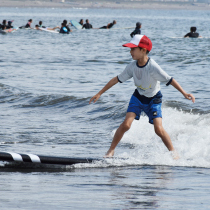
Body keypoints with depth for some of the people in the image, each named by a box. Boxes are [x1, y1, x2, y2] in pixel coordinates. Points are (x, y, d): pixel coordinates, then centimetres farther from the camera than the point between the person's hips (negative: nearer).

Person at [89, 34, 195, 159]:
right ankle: (111, 150, -3)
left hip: (153, 99, -3)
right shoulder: (132, 66, -14)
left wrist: (184, 93, -35)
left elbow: (169, 80, -28)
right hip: (138, 97, 3)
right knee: (126, 124, -14)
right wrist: (99, 94, 2)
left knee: (159, 129, -14)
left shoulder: (152, 67, -29)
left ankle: (173, 152, 6)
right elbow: (117, 79, -3)